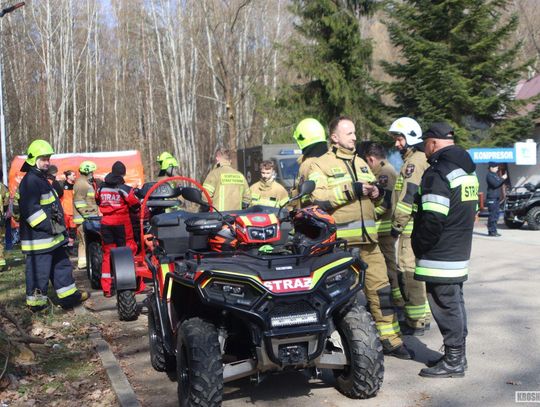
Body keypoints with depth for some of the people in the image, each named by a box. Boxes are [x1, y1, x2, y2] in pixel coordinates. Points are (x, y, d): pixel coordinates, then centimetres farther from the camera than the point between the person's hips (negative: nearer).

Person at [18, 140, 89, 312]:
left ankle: (69, 297, 25)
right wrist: (51, 226, -22)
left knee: (62, 265, 16)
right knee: (39, 271, -2)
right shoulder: (30, 181, -17)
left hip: (51, 237, 11)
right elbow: (30, 210, -26)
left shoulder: (41, 179, 18)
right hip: (38, 238, -11)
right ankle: (36, 303, 9)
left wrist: (59, 226, 22)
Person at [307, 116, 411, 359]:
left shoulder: (361, 163, 20)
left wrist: (376, 193, 5)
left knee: (380, 287, 7)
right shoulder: (321, 164, -1)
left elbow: (374, 198, 29)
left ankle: (390, 339, 16)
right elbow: (317, 198, -18)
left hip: (368, 238, 6)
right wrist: (352, 190, -18)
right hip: (340, 241, -6)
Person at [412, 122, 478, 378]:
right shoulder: (467, 171, 14)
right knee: (455, 303, 15)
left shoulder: (438, 173, -18)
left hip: (440, 255, -10)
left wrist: (419, 246, -10)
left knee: (445, 305, -3)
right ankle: (457, 355, 25)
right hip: (460, 251, 10)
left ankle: (453, 362, 4)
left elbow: (432, 219, -23)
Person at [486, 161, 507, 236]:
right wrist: (502, 178, -12)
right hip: (491, 197, -10)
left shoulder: (495, 175, 19)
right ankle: (491, 231, -7)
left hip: (496, 197, 10)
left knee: (496, 214, 10)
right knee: (492, 215, -9)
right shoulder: (489, 175, -10)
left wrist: (503, 178, 6)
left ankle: (494, 230, 16)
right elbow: (495, 184, -21)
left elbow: (499, 184, 22)